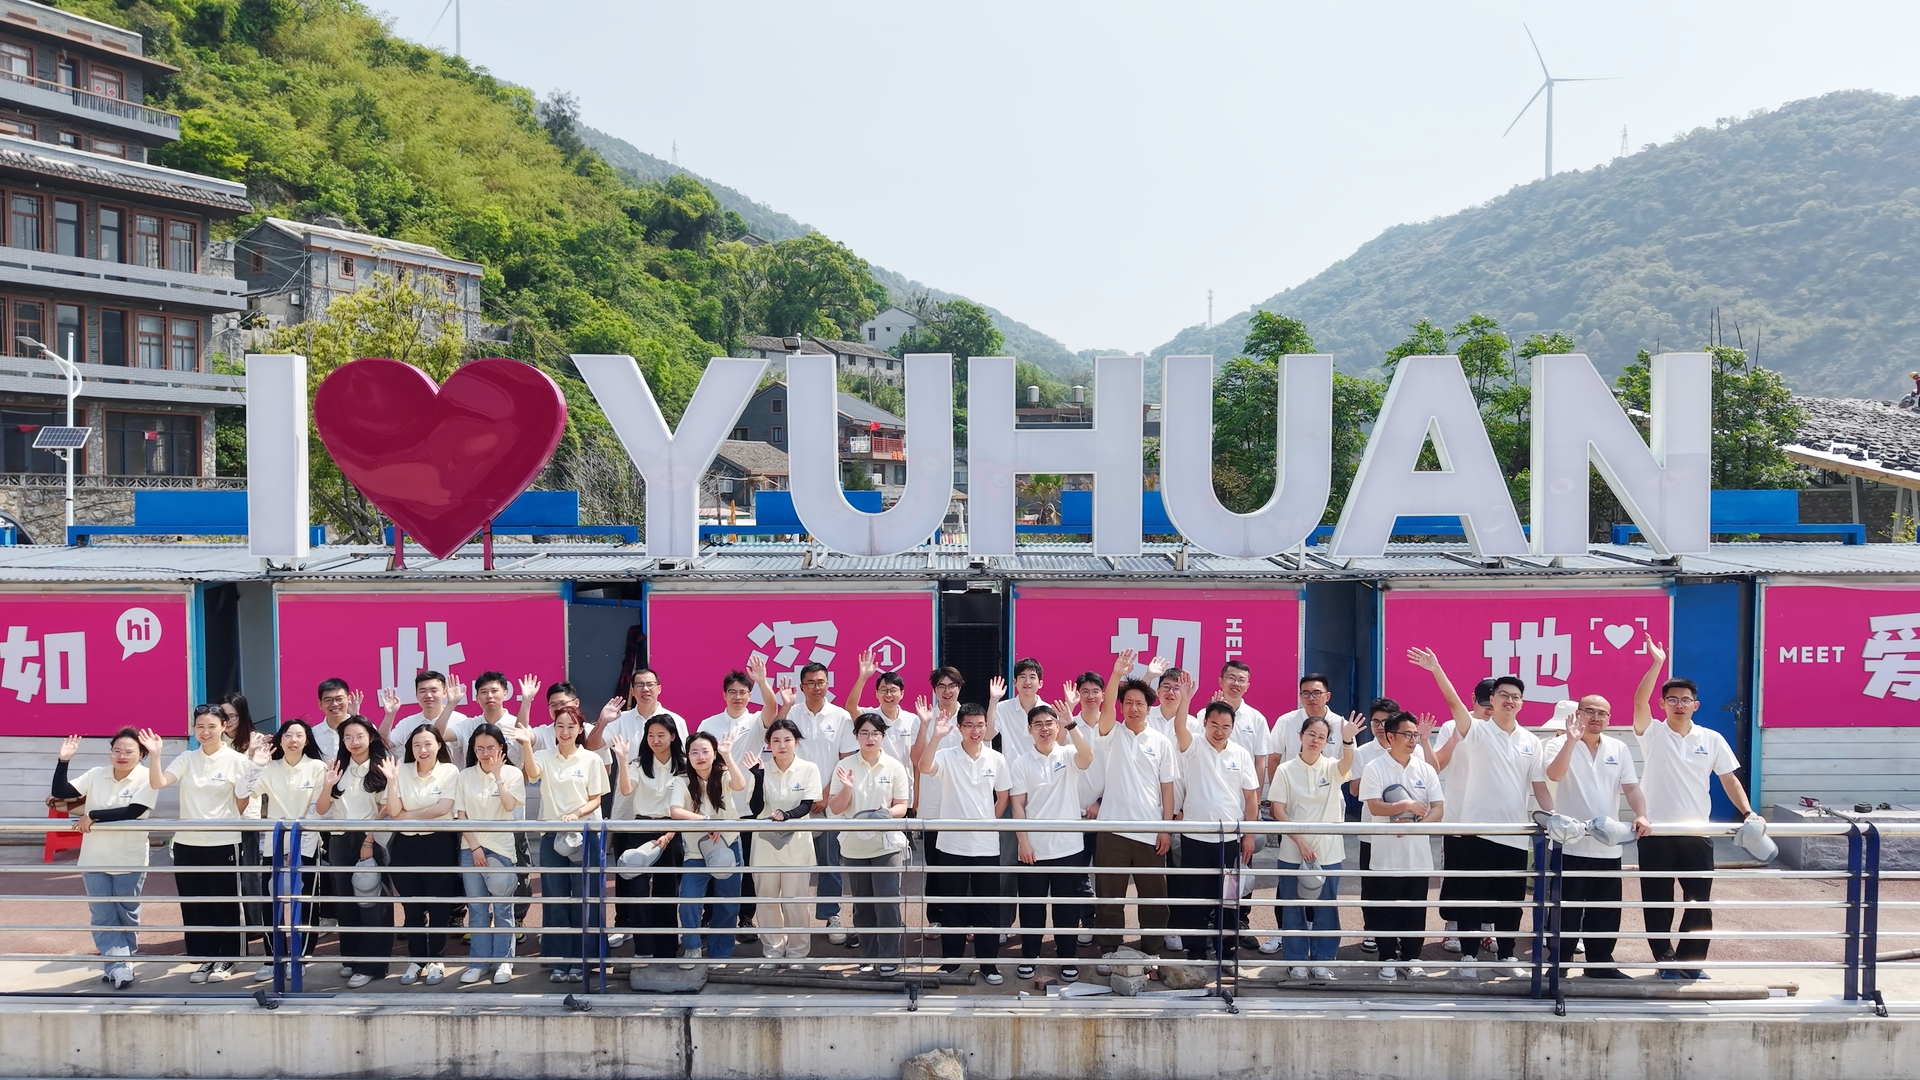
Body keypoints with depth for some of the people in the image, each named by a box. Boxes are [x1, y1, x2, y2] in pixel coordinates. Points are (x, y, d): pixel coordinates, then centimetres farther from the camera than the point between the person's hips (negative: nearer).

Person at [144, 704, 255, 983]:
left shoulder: (235, 760, -4)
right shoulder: (187, 759, 5)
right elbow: (158, 783, -7)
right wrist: (154, 755, -19)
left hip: (223, 843, -4)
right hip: (187, 843, 4)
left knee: (223, 903, 4)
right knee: (193, 905, 9)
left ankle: (225, 959, 17)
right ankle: (205, 958, 21)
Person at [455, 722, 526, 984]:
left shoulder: (512, 773, -1)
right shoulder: (465, 776, 4)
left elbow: (510, 805, -15)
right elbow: (460, 815, 2)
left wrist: (497, 775, -15)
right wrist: (474, 846, -6)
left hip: (501, 848, -2)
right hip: (471, 848, 2)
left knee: (502, 908, 0)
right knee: (476, 908, 6)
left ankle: (503, 961, 8)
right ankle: (477, 962, 12)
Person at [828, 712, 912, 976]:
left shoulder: (895, 767, -1)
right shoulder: (844, 766, 0)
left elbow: (902, 806, 0)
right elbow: (835, 808, -1)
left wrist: (887, 814, -21)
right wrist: (847, 788, -19)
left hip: (887, 844, -2)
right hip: (854, 846, 2)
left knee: (887, 903, -6)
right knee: (862, 904, 12)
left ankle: (890, 958, 5)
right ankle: (868, 956, 25)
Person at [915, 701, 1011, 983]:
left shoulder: (996, 759, 1)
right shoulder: (947, 757, -6)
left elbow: (1003, 798, 12)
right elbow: (923, 767, -27)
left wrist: (987, 821, 6)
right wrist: (936, 736, -35)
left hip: (986, 846, 1)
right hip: (952, 844, -1)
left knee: (987, 908, 7)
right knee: (952, 907, 9)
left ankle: (988, 963, 18)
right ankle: (950, 960, 22)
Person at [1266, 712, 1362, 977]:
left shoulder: (1332, 768, 0)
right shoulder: (1285, 770, -2)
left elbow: (1347, 763, -24)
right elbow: (1278, 811, -4)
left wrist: (1348, 741, -45)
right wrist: (1300, 841, -13)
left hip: (1328, 852, 1)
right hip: (1293, 852, -1)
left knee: (1325, 907, 7)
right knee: (1293, 907, 5)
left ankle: (1322, 961, 20)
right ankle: (1296, 961, 17)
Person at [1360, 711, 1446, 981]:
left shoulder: (1425, 769, 5)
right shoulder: (1375, 769, -5)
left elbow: (1439, 809, 1)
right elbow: (1375, 807, -14)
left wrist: (1416, 825, -15)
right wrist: (1408, 806, -14)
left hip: (1418, 855, 3)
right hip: (1386, 855, -3)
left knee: (1415, 909, 9)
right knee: (1386, 911, 5)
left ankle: (1411, 958, 22)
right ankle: (1388, 960, 17)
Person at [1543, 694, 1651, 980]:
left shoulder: (1619, 749, 10)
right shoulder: (1561, 745, -5)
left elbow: (1631, 787, 6)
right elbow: (1554, 775, -24)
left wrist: (1641, 816, -12)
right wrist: (1572, 739, -29)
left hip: (1608, 846, 5)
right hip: (1570, 845, -4)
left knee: (1606, 911, 11)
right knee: (1566, 909, 1)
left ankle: (1601, 963, 23)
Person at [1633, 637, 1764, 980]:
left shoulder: (1712, 740, 5)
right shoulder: (1652, 734, -3)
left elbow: (1729, 779, 7)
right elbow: (1640, 701, -20)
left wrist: (1748, 813, -7)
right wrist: (1657, 663, -27)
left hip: (1697, 833, 2)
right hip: (1656, 832, -2)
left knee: (1700, 902, 7)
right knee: (1657, 901, 4)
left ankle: (1690, 961, 21)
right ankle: (1666, 960, 17)